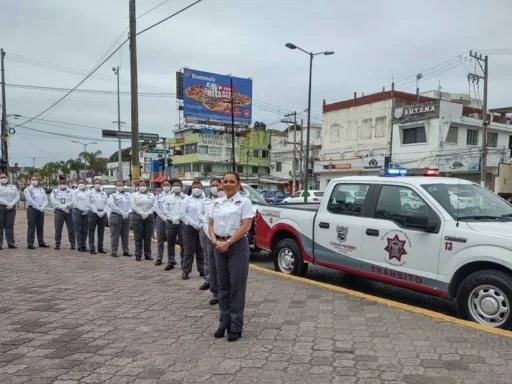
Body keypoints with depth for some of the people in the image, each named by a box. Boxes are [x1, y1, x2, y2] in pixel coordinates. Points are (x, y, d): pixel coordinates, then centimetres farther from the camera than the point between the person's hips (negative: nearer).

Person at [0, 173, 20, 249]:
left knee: (10, 226, 3)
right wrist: (7, 204, -17)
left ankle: (11, 243, 4)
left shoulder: (13, 187, 15)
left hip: (11, 208, 3)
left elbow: (17, 197, 6)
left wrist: (11, 204, -9)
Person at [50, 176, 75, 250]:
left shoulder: (71, 191, 9)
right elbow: (53, 201, -4)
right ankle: (57, 244, 9)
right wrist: (62, 207, -14)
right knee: (58, 229, -2)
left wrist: (66, 206, -18)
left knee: (71, 229, 0)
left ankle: (73, 244, 9)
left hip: (69, 211, 0)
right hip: (58, 212, 0)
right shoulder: (54, 191, 10)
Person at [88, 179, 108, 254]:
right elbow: (89, 204, -4)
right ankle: (92, 248, 2)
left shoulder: (104, 193, 14)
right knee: (92, 232, -1)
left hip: (102, 214, 3)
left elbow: (107, 203, 8)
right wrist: (96, 212, -12)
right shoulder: (90, 193, 4)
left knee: (101, 232, 6)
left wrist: (103, 212, -7)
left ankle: (100, 248, 13)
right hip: (93, 213, -3)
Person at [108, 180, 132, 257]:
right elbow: (112, 206, -9)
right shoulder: (113, 195, 4)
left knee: (125, 235, 8)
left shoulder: (128, 195, 14)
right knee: (115, 235, -1)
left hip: (127, 217, 3)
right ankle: (113, 252, 4)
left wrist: (128, 212, -13)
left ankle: (126, 251, 15)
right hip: (116, 216, -3)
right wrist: (122, 213, -16)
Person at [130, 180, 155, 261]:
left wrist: (148, 213, -12)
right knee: (138, 238, -2)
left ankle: (147, 254, 9)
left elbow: (154, 206, 4)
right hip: (138, 217, -2)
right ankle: (138, 255, 4)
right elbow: (133, 206, -3)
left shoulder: (151, 195, 15)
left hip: (149, 217, 2)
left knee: (148, 238, 3)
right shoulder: (134, 195, 10)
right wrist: (142, 213, -14)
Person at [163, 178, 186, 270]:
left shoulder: (185, 197, 1)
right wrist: (172, 218, -6)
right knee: (170, 244, 8)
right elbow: (165, 210, 6)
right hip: (170, 223, 3)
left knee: (183, 244, -1)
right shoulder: (168, 197, 10)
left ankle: (184, 262, 8)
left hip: (181, 223, -3)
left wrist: (178, 218, -14)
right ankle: (171, 262, 18)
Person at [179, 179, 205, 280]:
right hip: (189, 228, -1)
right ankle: (186, 271, 9)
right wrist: (194, 224, -11)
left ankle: (202, 270, 18)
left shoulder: (205, 200, 7)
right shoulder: (187, 199, 7)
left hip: (202, 228, 1)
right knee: (189, 251, 2)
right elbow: (182, 214, -2)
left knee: (201, 251, 8)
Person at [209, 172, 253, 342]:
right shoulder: (217, 203, 11)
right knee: (223, 286, 11)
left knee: (237, 286, -1)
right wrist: (215, 241, -7)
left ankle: (236, 327, 8)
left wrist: (228, 242, -18)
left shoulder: (244, 202, -5)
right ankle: (224, 323, 21)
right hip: (219, 246, 6)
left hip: (237, 246, -5)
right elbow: (211, 225, 12)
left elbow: (245, 227, -13)